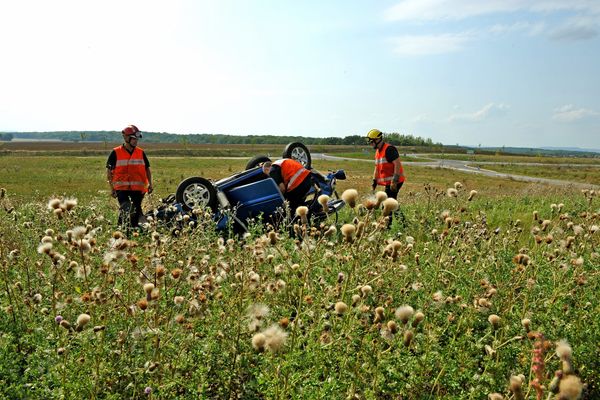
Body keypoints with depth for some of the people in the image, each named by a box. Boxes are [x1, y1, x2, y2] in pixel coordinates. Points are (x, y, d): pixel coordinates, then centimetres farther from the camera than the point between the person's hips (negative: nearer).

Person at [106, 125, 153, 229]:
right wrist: (112, 187, -3)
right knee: (125, 210, -18)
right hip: (122, 188, -3)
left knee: (136, 212, 9)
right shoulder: (116, 153, -1)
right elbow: (109, 171, 3)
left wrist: (150, 184, 4)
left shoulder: (141, 153, 9)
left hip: (138, 188, 4)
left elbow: (147, 169, 16)